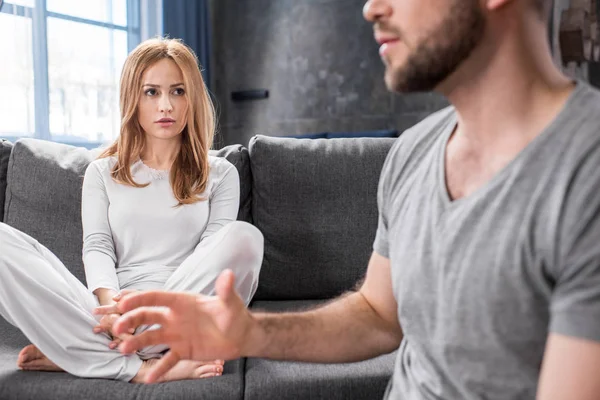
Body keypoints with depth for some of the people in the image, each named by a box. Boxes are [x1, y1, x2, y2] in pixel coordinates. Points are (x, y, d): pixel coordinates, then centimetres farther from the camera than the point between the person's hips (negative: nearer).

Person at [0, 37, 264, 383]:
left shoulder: (220, 174, 14)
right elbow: (97, 246, 4)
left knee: (244, 237, -30)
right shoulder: (103, 172, 18)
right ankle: (140, 368, -30)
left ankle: (83, 353, -23)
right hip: (111, 314, 1)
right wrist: (110, 300, -19)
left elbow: (213, 258, 1)